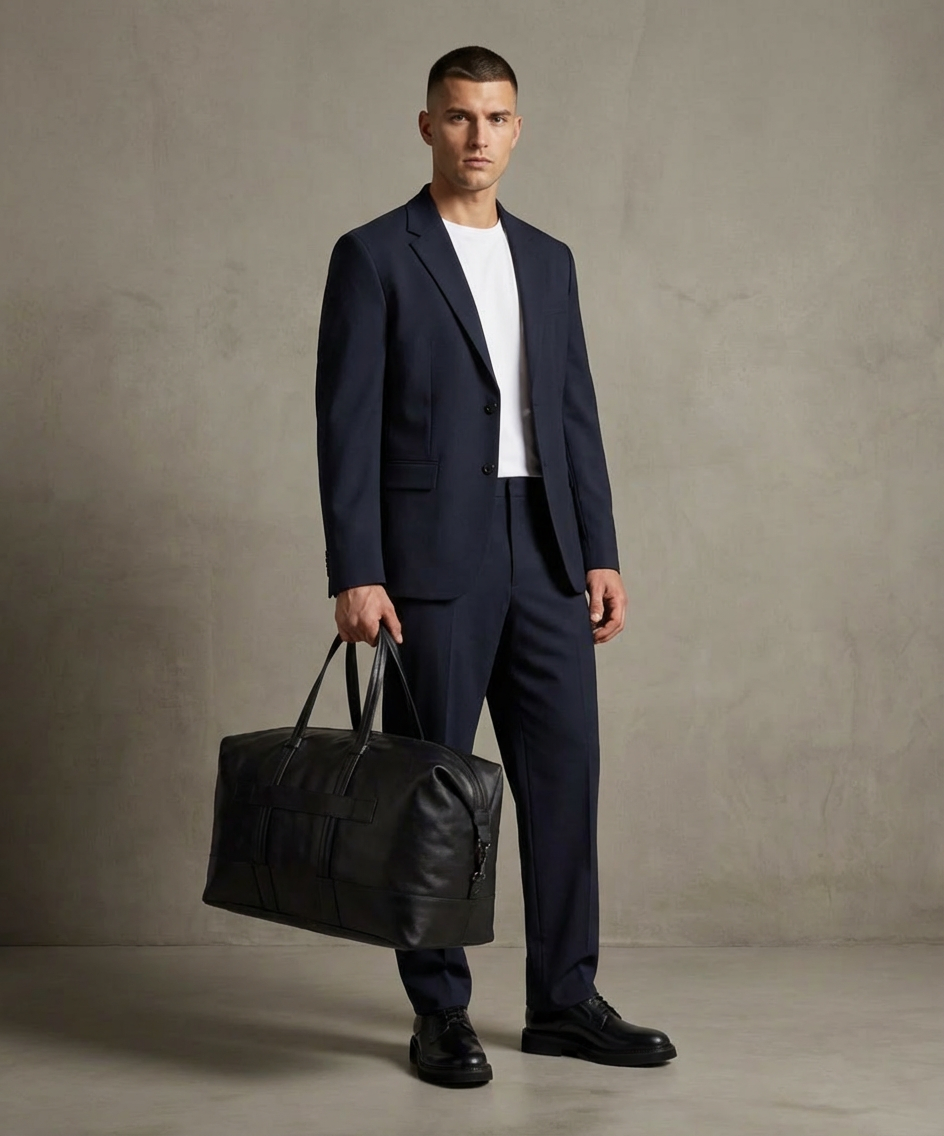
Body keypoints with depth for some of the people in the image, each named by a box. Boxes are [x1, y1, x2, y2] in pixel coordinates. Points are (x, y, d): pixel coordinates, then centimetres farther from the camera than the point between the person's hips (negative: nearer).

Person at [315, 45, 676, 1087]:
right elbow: (348, 426, -7)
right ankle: (440, 1012, 13)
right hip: (431, 557, -5)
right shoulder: (374, 256, -2)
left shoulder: (548, 261, 15)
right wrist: (354, 576, -14)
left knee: (565, 773, 5)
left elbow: (575, 416, 14)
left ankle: (564, 1000, 16)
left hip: (544, 557, 5)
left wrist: (601, 555, 7)